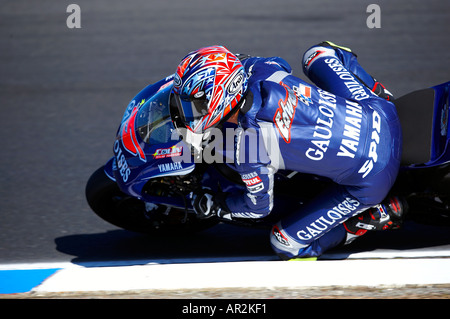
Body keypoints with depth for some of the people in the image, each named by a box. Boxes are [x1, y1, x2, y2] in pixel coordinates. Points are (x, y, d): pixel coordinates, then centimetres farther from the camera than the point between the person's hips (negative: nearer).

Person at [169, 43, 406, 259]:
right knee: (318, 53, 27)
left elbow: (260, 206, -5)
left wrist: (214, 205, 11)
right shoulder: (262, 72, -9)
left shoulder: (245, 151, -25)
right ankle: (381, 96, 36)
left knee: (286, 245, 6)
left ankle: (375, 217, 8)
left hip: (370, 178, -7)